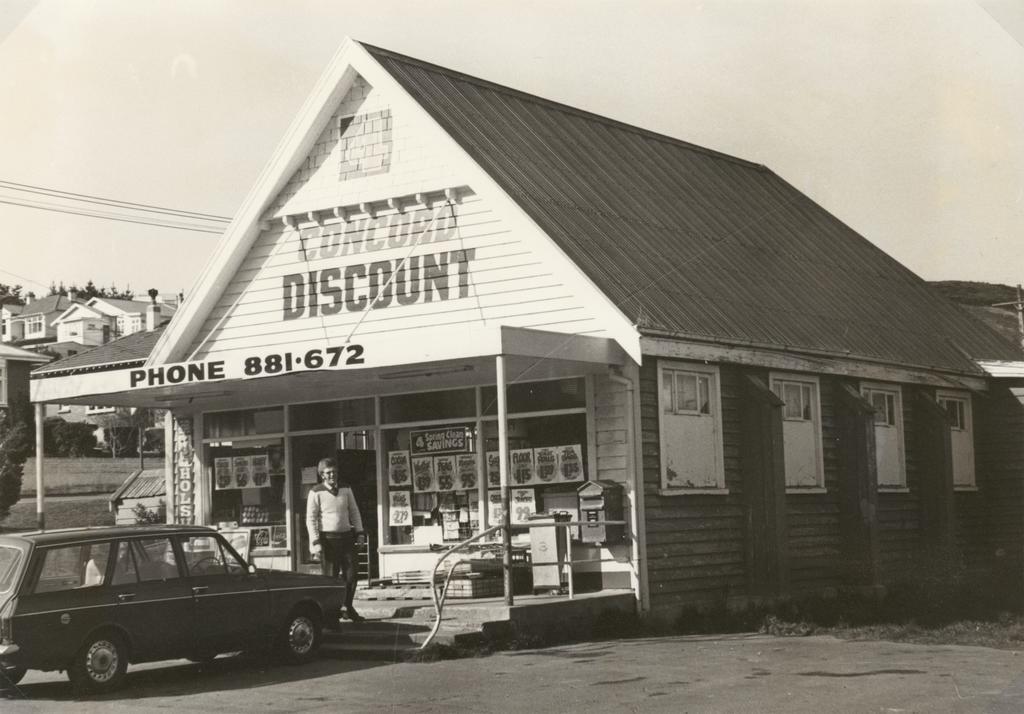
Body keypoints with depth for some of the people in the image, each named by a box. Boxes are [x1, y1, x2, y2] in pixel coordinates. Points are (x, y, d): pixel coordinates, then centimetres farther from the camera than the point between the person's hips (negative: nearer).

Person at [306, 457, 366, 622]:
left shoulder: (346, 490, 10)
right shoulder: (316, 492, -4)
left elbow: (354, 512, 17)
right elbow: (311, 518, -5)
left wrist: (359, 533, 9)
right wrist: (315, 542, -11)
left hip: (346, 537, 4)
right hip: (327, 539, -4)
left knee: (351, 574, 3)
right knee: (330, 577, -2)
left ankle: (349, 608, 19)